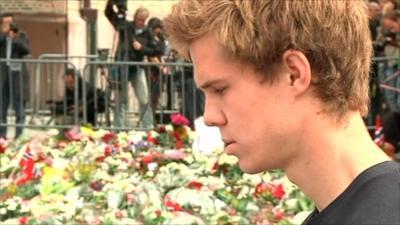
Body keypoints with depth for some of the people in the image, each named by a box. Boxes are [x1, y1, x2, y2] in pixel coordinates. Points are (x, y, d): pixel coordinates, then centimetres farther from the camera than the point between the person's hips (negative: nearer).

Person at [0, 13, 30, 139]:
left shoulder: (22, 36, 9)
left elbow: (25, 50, -6)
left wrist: (14, 37, -11)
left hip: (17, 75, -1)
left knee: (19, 108, -4)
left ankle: (19, 136, -1)